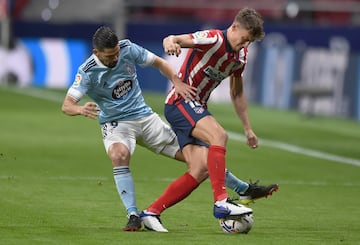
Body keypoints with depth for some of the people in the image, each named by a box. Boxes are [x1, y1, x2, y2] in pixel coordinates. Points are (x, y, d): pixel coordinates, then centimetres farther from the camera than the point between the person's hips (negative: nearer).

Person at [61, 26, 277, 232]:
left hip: (145, 117, 4)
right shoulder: (88, 72, -20)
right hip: (115, 124, -4)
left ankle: (244, 189, 19)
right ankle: (133, 216, -34)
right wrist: (80, 110, -50)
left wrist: (177, 81, -14)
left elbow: (159, 62, 4)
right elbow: (67, 105, -27)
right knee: (119, 155, -39)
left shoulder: (128, 49, -11)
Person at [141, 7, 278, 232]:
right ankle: (221, 202, -36)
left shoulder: (241, 55, 9)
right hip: (180, 102, -9)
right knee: (219, 135, -31)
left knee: (199, 171, -5)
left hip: (197, 108, 9)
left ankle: (151, 213, 3)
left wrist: (248, 129, 20)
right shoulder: (212, 39, -16)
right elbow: (173, 39, -30)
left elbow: (237, 93, 21)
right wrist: (171, 43, -55)